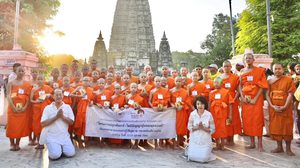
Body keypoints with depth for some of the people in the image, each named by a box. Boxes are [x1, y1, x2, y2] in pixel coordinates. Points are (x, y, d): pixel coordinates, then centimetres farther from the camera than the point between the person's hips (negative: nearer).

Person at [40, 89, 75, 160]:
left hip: (64, 136, 2)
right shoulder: (48, 108, -1)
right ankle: (52, 148, 13)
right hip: (51, 136, -2)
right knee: (55, 155, -22)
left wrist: (62, 116, -15)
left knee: (71, 153, -12)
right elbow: (43, 123, -8)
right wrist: (56, 117, -15)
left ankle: (61, 148, 18)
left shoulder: (67, 107, 4)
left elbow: (71, 122, 1)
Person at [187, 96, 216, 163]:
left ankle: (207, 152, 24)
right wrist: (197, 127, -19)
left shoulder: (209, 114, -9)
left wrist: (203, 128, -20)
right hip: (194, 139, 1)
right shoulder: (192, 114, -7)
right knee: (192, 157, -9)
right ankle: (190, 149, 26)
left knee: (204, 158, -11)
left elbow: (212, 130, -5)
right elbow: (189, 127, -1)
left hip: (206, 140, 0)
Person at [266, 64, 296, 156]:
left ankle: (288, 148, 12)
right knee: (275, 127, 6)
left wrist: (284, 107, -16)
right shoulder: (270, 81, 7)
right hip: (273, 108, 3)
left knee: (287, 127, 1)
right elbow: (267, 94, 2)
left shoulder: (289, 80, -1)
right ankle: (279, 147, 19)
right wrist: (272, 106, -11)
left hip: (286, 108, -3)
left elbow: (290, 94, -7)